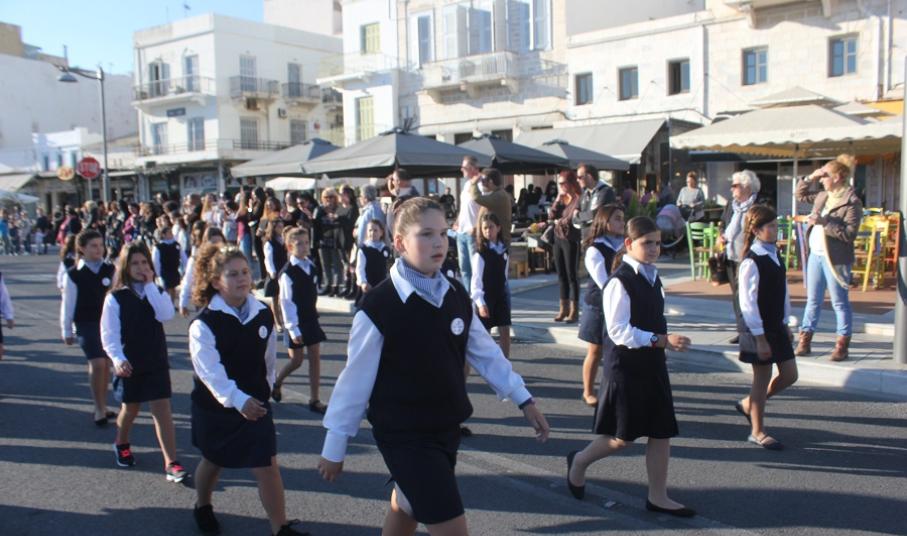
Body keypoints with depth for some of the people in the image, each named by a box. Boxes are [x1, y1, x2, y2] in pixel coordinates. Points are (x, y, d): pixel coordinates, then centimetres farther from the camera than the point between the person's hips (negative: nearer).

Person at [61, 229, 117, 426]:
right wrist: (67, 331, 4)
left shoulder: (109, 270, 2)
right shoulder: (74, 274, -6)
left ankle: (102, 407, 26)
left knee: (106, 364, 11)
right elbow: (68, 303, 0)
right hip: (87, 324, -4)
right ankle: (99, 410, 0)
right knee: (97, 364, -13)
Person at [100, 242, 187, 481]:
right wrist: (118, 359, -24)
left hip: (156, 361, 1)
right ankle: (121, 444, 46)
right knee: (130, 408, 16)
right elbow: (109, 333, -11)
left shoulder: (157, 292, 1)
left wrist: (150, 285, -18)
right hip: (129, 364, -1)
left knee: (162, 409, -5)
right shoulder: (116, 297, -7)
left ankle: (171, 462, -5)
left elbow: (166, 315, -19)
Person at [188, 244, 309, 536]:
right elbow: (210, 371, -28)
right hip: (215, 406, -2)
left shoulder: (263, 314, -6)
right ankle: (202, 507, 49)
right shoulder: (205, 323, -19)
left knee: (267, 466, -4)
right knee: (214, 461, 20)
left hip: (256, 404, 2)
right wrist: (238, 400, -38)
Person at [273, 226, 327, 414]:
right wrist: (293, 328, -19)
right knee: (297, 360, 2)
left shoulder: (310, 266, 4)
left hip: (311, 319, 6)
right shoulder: (287, 272, -16)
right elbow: (287, 302, -17)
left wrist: (313, 316, 15)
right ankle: (276, 384, 31)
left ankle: (315, 400, 10)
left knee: (315, 358, 4)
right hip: (296, 322, -6)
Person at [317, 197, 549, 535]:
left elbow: (485, 352, 9)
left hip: (447, 428, 6)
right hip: (404, 436, -6)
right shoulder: (378, 306, -19)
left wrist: (524, 400, 9)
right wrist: (334, 448, -4)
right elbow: (355, 380, -12)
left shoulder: (457, 295, -1)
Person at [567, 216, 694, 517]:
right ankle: (580, 461, 27)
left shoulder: (652, 277, 10)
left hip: (653, 363, 8)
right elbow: (619, 331, -22)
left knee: (661, 432, 10)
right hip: (626, 365, -8)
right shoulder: (620, 281, -17)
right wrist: (662, 340, -27)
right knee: (623, 437, 1)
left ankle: (658, 497, 22)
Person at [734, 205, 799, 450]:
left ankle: (748, 404, 30)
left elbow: (783, 291, 15)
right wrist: (759, 337, -19)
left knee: (789, 375, 12)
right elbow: (748, 302, -20)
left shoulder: (774, 254, 7)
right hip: (758, 329, -8)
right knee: (762, 379, 3)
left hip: (776, 326, 8)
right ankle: (757, 432, 18)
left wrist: (786, 324, 15)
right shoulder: (751, 262, -18)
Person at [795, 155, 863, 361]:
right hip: (815, 255, 7)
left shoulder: (852, 202, -13)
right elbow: (800, 195, 26)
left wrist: (823, 221, -22)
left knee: (840, 303, 3)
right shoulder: (822, 196, 10)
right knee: (812, 300, 13)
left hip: (835, 259, -7)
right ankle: (805, 339, 20)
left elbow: (850, 233, -20)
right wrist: (811, 178, 10)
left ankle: (842, 344, 12)